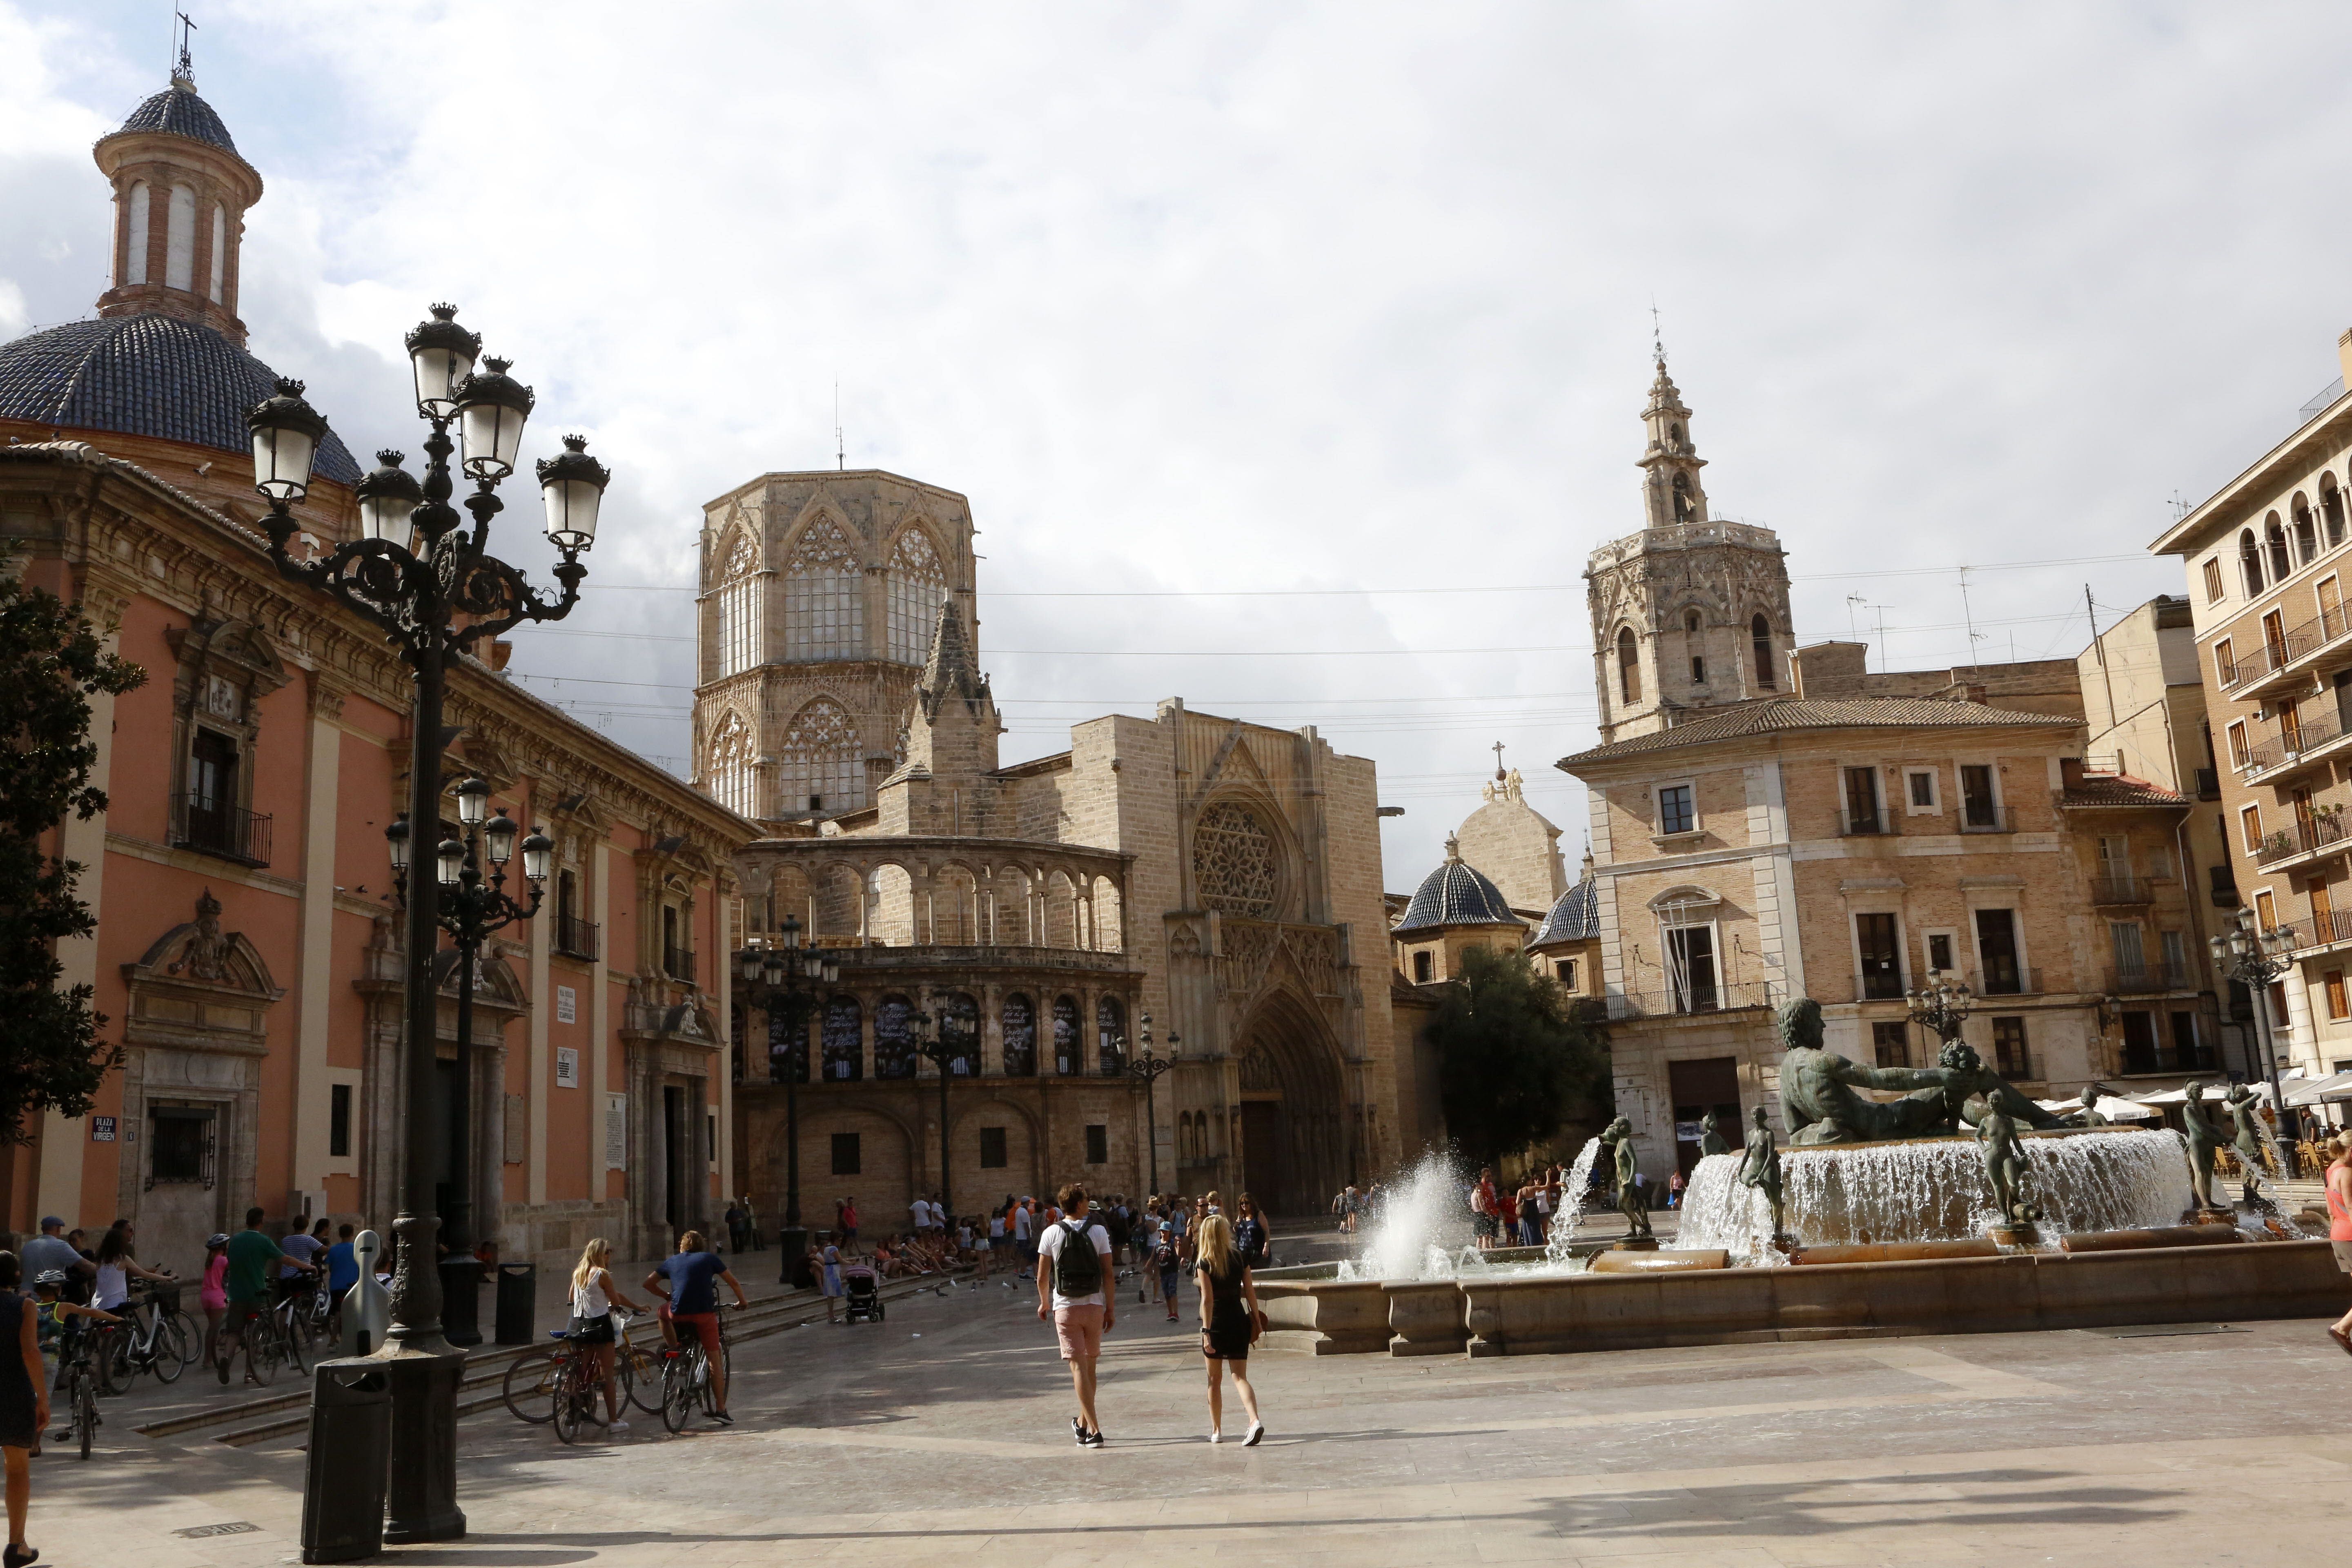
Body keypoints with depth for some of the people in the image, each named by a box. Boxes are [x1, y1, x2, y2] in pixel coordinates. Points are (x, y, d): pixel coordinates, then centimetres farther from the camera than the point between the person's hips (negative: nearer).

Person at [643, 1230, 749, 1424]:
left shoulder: (672, 1261, 19)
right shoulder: (709, 1258, 14)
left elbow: (648, 1283, 23)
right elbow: (733, 1282, 15)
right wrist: (742, 1301, 30)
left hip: (678, 1314, 1)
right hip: (705, 1313, -1)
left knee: (663, 1312, 37)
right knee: (715, 1360, 5)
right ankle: (721, 1410, 3)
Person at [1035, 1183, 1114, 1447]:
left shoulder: (1051, 1234, -3)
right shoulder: (1098, 1232, -3)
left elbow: (1042, 1276, -1)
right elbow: (1108, 1274, -4)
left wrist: (1045, 1304, 15)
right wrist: (1110, 1308, 4)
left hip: (1065, 1308, -1)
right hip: (1094, 1306, 1)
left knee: (1078, 1367, -4)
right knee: (1089, 1366, 16)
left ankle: (1093, 1429, -11)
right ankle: (1083, 1422, 29)